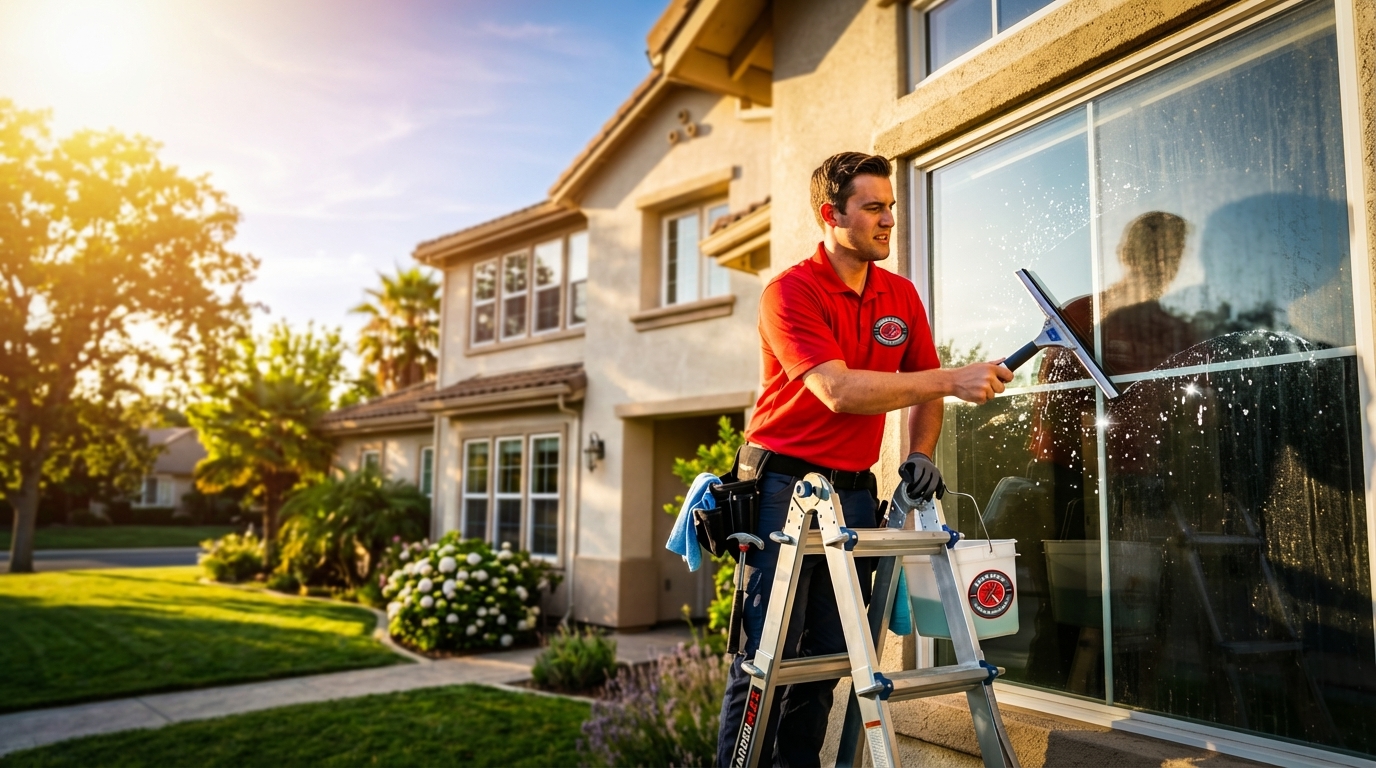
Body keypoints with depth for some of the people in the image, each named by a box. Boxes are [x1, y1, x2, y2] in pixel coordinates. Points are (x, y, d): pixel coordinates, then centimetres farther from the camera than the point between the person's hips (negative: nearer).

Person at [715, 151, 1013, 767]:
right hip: (784, 484, -6)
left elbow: (922, 386, 19)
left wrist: (919, 454, 2)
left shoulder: (902, 295, 11)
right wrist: (952, 381, -25)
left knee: (828, 657, 10)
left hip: (854, 491, 6)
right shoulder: (790, 292, -10)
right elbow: (839, 391, -22)